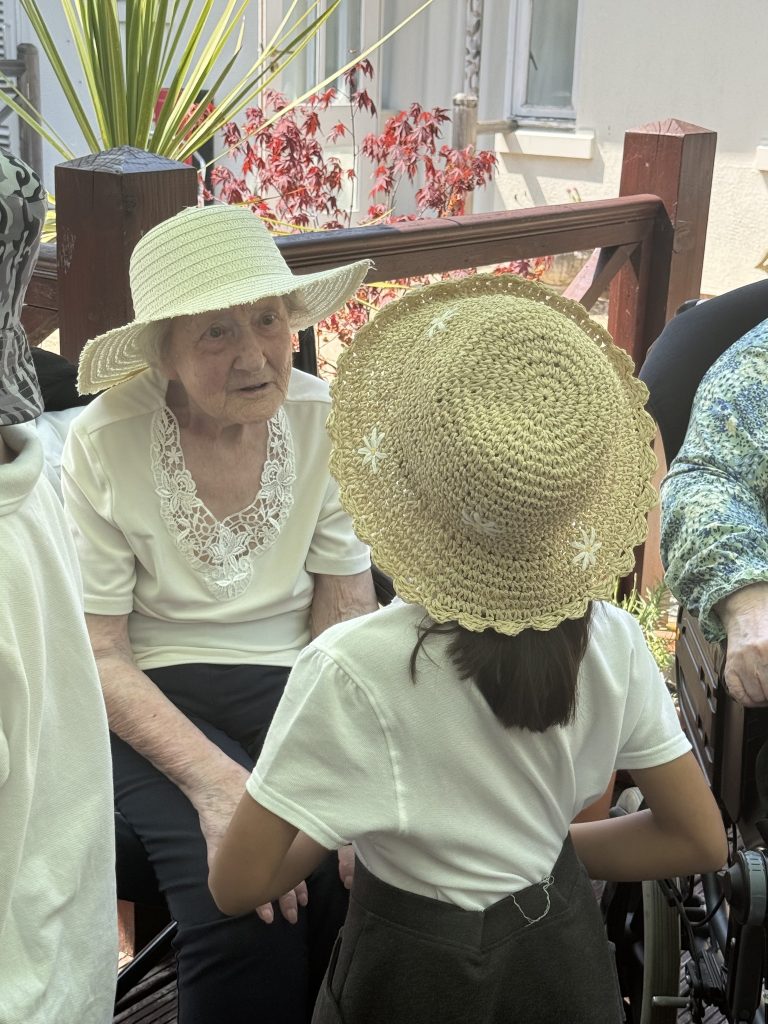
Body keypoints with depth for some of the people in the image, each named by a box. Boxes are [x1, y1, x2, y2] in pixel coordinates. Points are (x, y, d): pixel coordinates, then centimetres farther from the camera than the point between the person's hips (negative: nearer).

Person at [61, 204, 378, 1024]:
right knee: (241, 907, -27)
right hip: (155, 700, -2)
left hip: (293, 683, 3)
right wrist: (215, 780, -24)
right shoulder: (104, 442, -12)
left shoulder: (325, 420, -5)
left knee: (364, 874, -22)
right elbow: (97, 656, -10)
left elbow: (348, 623, -2)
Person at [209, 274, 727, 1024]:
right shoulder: (612, 641, -15)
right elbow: (698, 840, -4)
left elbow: (236, 884, -21)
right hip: (564, 949, 3)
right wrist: (540, 850, 5)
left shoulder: (354, 667, -28)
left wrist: (346, 823, -4)